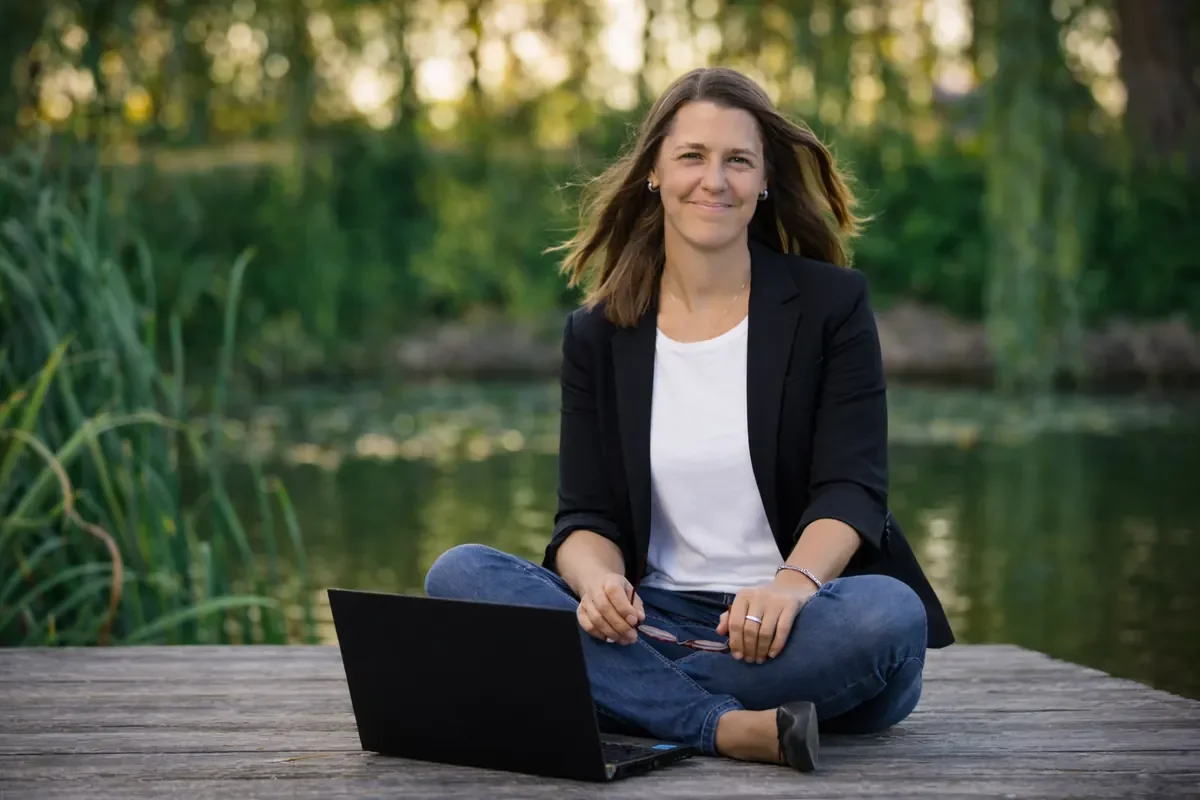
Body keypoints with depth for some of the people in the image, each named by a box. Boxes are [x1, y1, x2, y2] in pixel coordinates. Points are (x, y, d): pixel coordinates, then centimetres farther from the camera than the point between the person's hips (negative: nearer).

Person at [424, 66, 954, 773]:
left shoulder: (832, 303, 2)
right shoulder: (598, 334, 10)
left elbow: (851, 490, -7)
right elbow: (586, 517, 3)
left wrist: (794, 582, -31)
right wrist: (598, 579, -23)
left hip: (793, 635, -2)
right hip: (656, 627, 3)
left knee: (889, 613, -36)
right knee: (459, 572, -21)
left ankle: (631, 695, -23)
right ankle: (734, 730, -33)